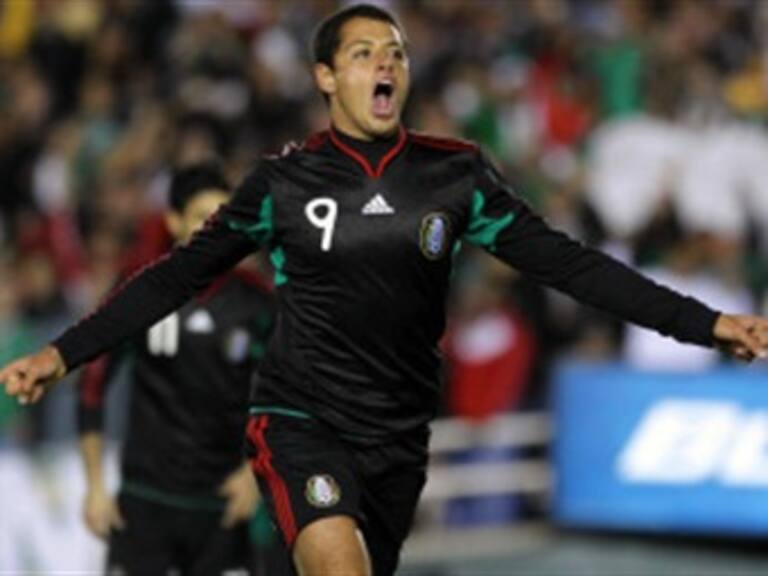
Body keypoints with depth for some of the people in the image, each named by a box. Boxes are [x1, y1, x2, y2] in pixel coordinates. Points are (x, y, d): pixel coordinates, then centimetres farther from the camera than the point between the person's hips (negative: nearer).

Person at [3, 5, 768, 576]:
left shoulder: (455, 175, 0)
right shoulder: (283, 182, -3)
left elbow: (565, 263, 0)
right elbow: (178, 277, 3)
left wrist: (704, 323, -6)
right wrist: (64, 353, -3)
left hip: (398, 438, 3)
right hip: (300, 425, -3)